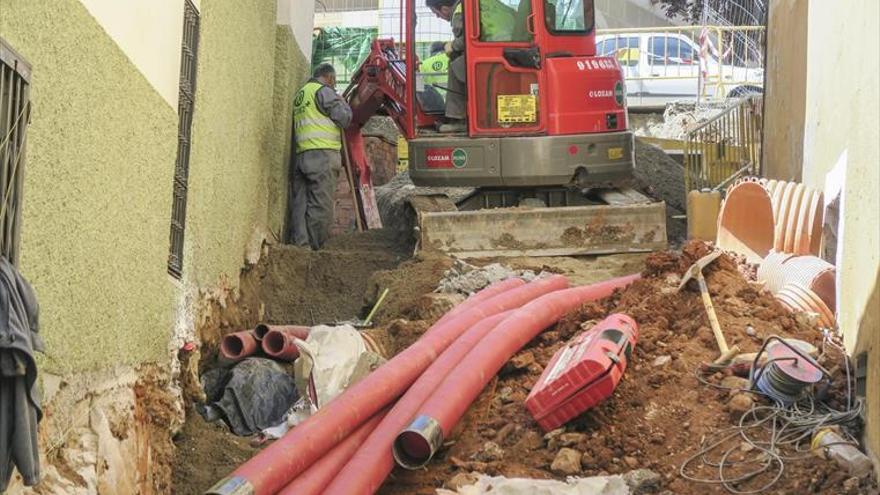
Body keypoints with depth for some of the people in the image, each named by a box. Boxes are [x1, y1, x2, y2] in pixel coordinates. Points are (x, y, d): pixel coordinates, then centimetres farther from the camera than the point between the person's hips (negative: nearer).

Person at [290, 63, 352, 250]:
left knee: (301, 202, 6)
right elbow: (344, 119, -5)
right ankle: (314, 247, -10)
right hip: (322, 153, -8)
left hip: (301, 155, 8)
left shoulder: (300, 95, 23)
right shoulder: (324, 91, -2)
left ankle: (301, 245, 3)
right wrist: (343, 103, 13)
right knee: (321, 204, -7)